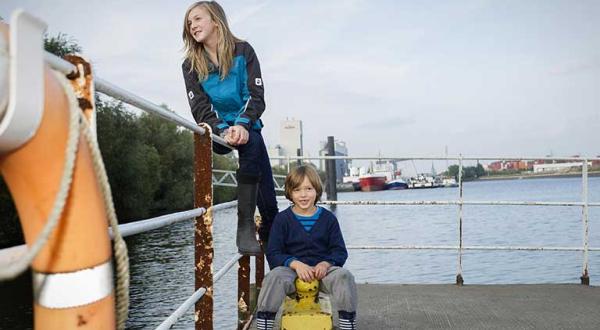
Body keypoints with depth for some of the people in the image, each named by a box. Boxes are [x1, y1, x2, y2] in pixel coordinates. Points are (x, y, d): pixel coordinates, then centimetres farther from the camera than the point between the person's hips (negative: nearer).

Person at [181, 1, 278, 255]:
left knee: (268, 200, -8)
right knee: (253, 143, -34)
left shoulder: (243, 51, -1)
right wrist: (224, 130, -27)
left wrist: (242, 125, -29)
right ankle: (246, 225, -35)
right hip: (215, 132, -1)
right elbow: (200, 109, -7)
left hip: (246, 127, 2)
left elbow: (257, 96, -10)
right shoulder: (191, 64, 3)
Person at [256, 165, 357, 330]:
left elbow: (340, 251, 4)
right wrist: (295, 264, -22)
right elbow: (273, 254, -3)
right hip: (292, 269, -1)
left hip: (322, 269, 1)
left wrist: (326, 263, -19)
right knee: (274, 277, -33)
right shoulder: (282, 219, 2)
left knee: (344, 276, -28)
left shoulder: (328, 218, 5)